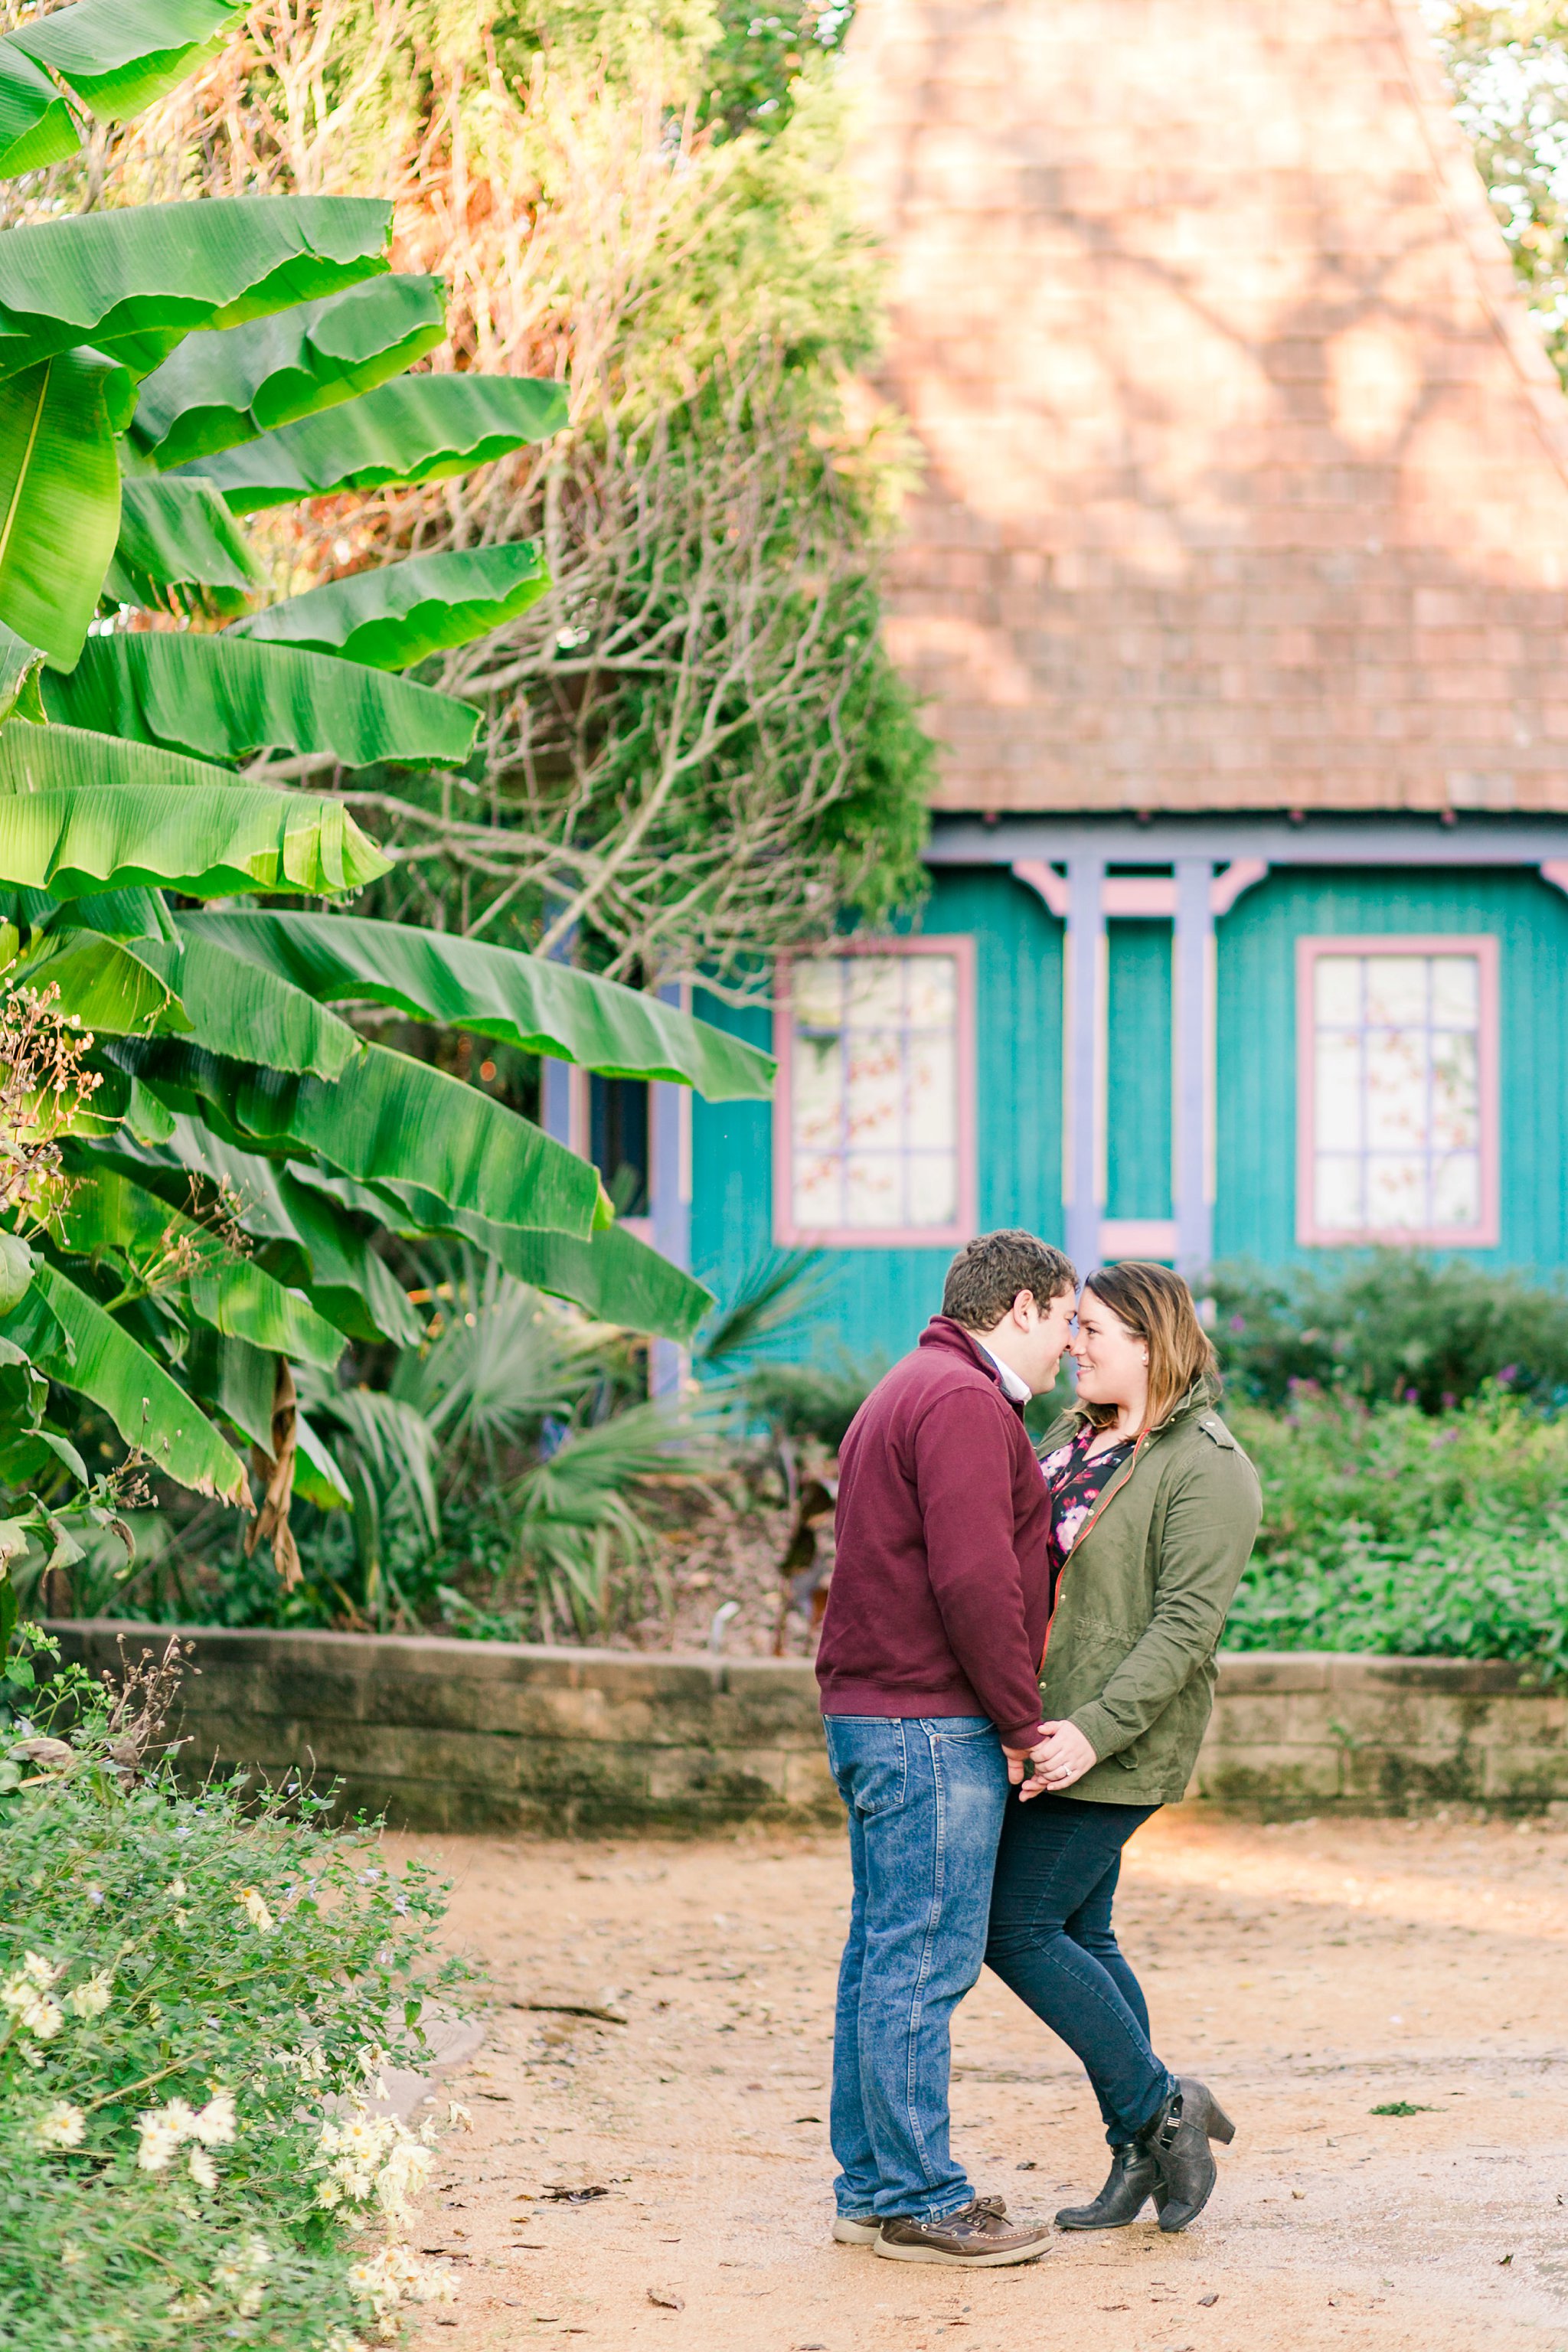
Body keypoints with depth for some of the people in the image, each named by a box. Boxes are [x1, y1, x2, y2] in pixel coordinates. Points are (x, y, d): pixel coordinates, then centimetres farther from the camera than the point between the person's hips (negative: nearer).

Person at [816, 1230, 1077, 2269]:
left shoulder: (913, 1393, 22)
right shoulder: (966, 1404, -13)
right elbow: (974, 1580, -21)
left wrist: (1013, 1715, 18)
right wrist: (1024, 1723, -14)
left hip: (874, 1715, 11)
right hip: (931, 1725, -11)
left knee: (886, 1952, 13)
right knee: (924, 1959, -8)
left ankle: (872, 2185, 17)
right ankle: (917, 2199, -6)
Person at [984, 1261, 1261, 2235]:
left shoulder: (1207, 1469, -14)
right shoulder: (1075, 1438, 13)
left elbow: (1188, 1622, -20)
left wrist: (1096, 1729, -27)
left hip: (1115, 1742, -9)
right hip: (1047, 1733, 9)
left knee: (1016, 1927, -9)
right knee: (1080, 1936, 10)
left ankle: (1159, 2106, 1)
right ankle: (1145, 2154, 16)